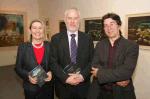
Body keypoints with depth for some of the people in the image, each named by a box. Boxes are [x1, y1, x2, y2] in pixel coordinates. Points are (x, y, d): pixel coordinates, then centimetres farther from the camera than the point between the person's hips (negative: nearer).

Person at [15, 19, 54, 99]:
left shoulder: (49, 46, -1)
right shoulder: (23, 47, -4)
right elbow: (18, 68, -1)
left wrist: (51, 73, -14)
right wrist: (28, 76, -17)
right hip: (31, 89, -1)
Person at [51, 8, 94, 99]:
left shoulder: (87, 38, 2)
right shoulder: (56, 38, -2)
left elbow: (92, 61, 0)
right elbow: (53, 62, -6)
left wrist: (82, 75, -14)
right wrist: (65, 78, -16)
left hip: (83, 85, 1)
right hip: (63, 85, -1)